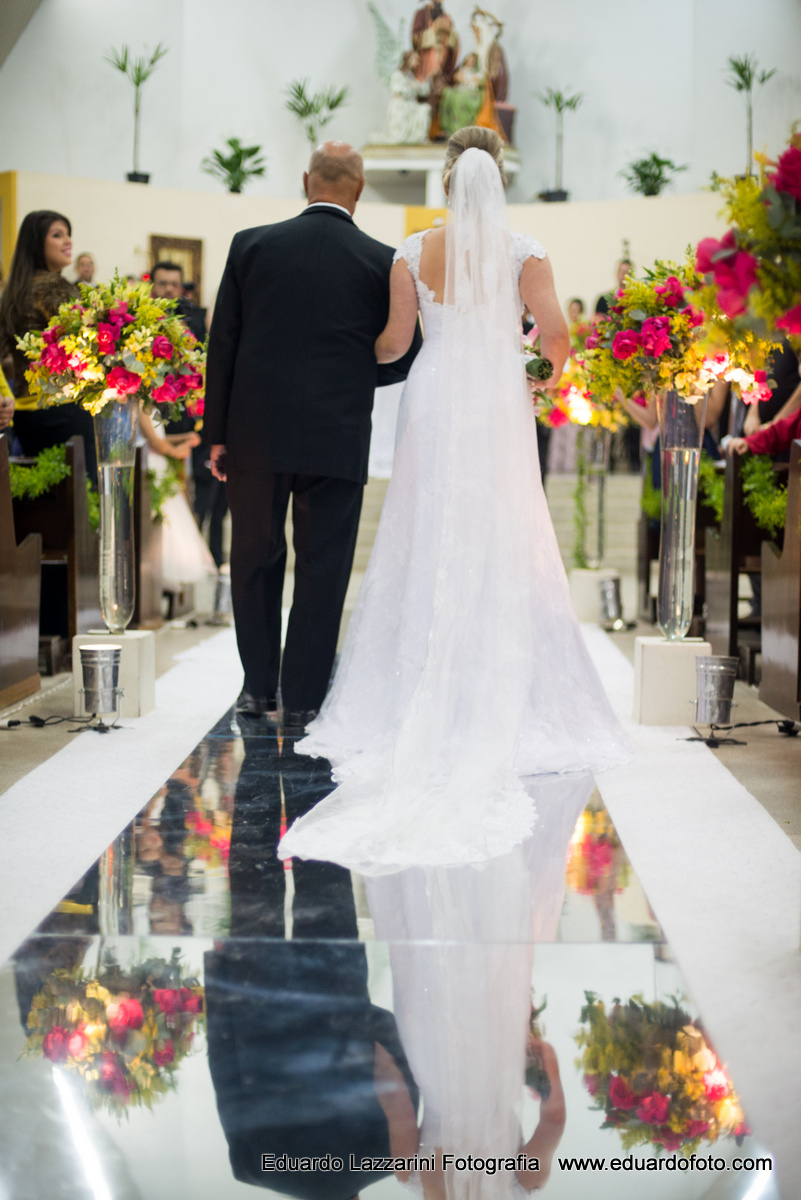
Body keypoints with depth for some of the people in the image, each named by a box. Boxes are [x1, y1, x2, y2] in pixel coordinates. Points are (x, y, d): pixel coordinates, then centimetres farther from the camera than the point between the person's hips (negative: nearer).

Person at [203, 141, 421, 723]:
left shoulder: (251, 245, 1)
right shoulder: (382, 261, -2)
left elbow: (222, 343, 1)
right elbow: (403, 359, 2)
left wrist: (217, 433, 6)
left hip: (256, 434, 2)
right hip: (337, 439, -1)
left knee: (255, 560, 15)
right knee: (323, 568, 6)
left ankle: (259, 686, 24)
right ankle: (304, 697, 10)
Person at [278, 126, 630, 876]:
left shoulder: (414, 253, 0)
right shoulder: (524, 253, -3)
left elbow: (395, 341, 2)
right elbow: (555, 336, -8)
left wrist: (360, 353, 24)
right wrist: (551, 368, 15)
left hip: (432, 405, 1)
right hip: (499, 410, -1)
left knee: (427, 550, 7)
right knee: (502, 555, 3)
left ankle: (419, 698, 7)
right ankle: (501, 702, 3)